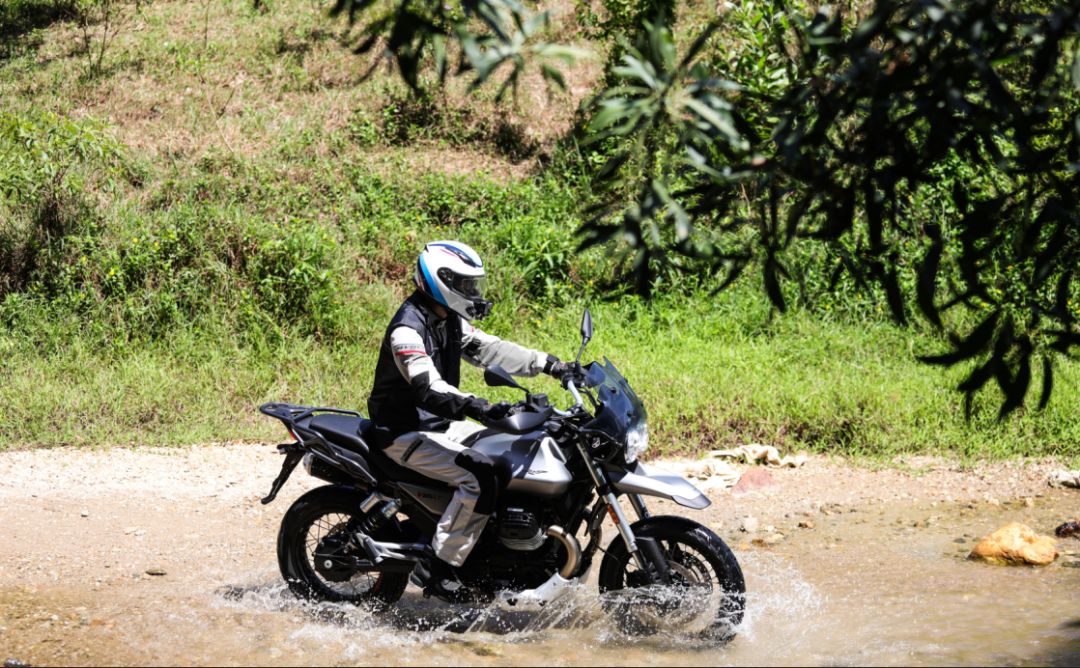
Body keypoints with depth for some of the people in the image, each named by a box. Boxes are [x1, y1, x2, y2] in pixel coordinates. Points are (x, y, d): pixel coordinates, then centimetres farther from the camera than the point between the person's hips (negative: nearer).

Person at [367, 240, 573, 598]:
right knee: (479, 476, -28)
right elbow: (428, 388, -36)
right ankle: (439, 569, -22)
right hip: (406, 432, -10)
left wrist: (548, 364, 2)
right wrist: (478, 408, -50)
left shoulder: (449, 321, 8)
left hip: (440, 424, 10)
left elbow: (487, 348, 9)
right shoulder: (407, 330, -23)